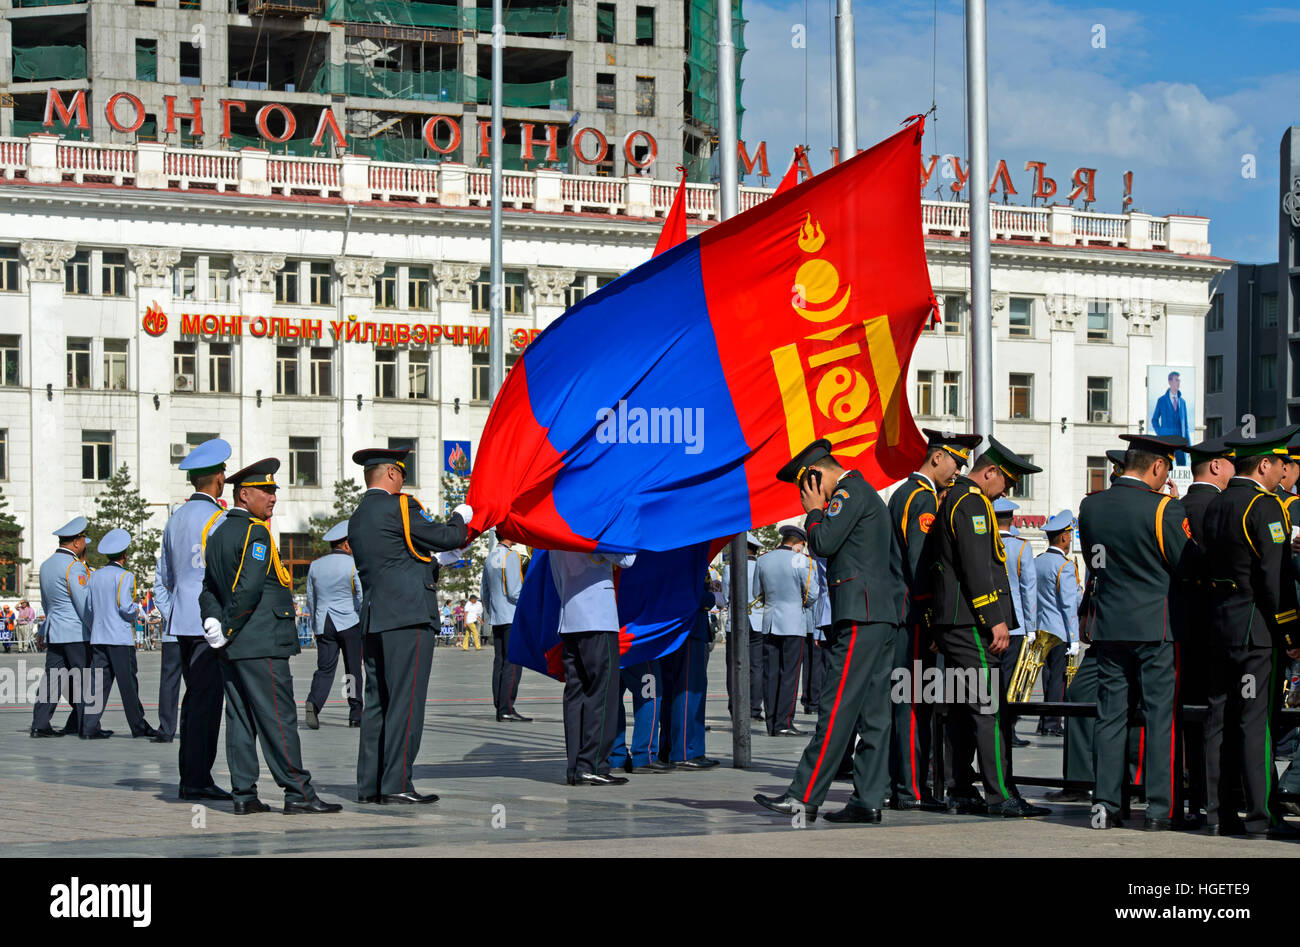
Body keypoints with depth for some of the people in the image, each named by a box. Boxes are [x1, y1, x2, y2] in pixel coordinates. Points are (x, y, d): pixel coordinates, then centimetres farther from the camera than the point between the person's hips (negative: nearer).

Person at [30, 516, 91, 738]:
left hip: (54, 632, 8)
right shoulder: (74, 567, -14)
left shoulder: (46, 566, 13)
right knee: (84, 680, -1)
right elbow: (83, 604, -16)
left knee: (52, 678, 4)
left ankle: (40, 724, -3)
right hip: (77, 632, -8)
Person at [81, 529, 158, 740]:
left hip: (98, 637, 6)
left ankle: (90, 726, -3)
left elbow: (88, 609, 12)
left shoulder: (94, 576, 10)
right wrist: (136, 613, 5)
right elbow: (125, 607, -16)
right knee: (128, 683, 1)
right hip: (120, 637, -6)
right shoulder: (124, 576, -9)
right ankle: (138, 725, 7)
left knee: (100, 681, 4)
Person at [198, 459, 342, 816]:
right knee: (278, 718, -7)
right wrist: (228, 629, -14)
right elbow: (249, 588, -22)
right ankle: (298, 793, -7)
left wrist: (213, 621, 0)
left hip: (231, 649, 9)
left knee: (240, 719, 8)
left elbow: (208, 588, 15)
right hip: (261, 645, -9)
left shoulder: (218, 535, 17)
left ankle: (244, 795, 7)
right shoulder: (255, 533, -12)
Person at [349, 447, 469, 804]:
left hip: (373, 622, 9)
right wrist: (460, 519, 17)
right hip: (408, 617, -9)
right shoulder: (399, 506, -8)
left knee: (377, 702, 9)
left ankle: (369, 784, 9)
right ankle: (397, 785, -10)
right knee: (405, 701, -8)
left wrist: (437, 560, 30)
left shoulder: (357, 519, 17)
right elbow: (447, 537, -4)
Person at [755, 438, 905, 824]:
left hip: (860, 617, -11)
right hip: (882, 616, 11)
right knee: (872, 710, 6)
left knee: (838, 708, -12)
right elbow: (894, 564, 27)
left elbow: (824, 543, -16)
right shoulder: (867, 495, 25)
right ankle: (869, 800, 4)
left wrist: (814, 510, 1)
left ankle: (804, 797, -15)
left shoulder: (850, 492, -6)